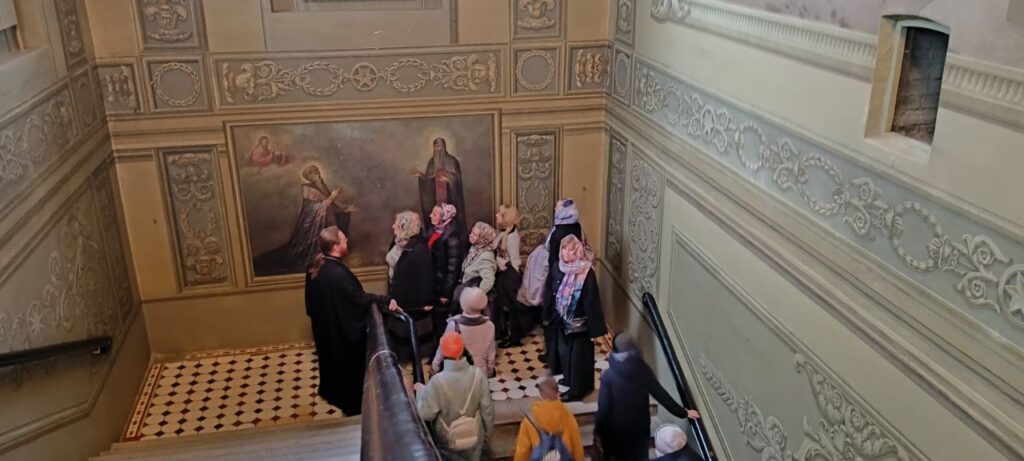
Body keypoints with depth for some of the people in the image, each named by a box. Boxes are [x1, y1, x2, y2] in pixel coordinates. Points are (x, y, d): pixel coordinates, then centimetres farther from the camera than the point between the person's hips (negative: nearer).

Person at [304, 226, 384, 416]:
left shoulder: (315, 268, -5)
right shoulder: (339, 274, -33)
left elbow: (311, 299, 9)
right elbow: (360, 299, -27)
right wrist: (384, 299, -18)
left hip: (324, 327, 9)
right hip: (342, 330, -9)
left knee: (331, 359, 28)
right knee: (349, 366, 9)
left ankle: (330, 391, 48)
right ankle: (352, 404, 24)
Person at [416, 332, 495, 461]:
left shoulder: (437, 381, -30)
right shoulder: (477, 374, -22)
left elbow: (426, 414, -20)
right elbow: (487, 408, -11)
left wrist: (420, 391, -3)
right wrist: (487, 434, 6)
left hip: (448, 441, -1)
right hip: (474, 437, 1)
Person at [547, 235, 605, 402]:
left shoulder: (587, 273, -22)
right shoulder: (561, 268, -3)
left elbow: (592, 302, -20)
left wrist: (594, 329, -17)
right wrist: (554, 315, 14)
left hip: (579, 324, -7)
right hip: (563, 321, 7)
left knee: (578, 356, 7)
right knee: (564, 352, 22)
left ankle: (577, 389, 22)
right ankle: (570, 379, 44)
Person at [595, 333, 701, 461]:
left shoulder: (609, 375, -22)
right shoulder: (643, 370, -13)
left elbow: (603, 407, -18)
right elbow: (661, 394, -7)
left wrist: (598, 431, -5)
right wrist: (682, 413, 5)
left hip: (616, 430, -3)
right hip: (640, 427, 3)